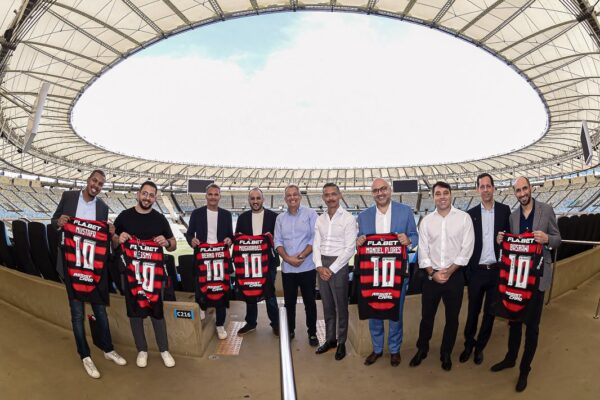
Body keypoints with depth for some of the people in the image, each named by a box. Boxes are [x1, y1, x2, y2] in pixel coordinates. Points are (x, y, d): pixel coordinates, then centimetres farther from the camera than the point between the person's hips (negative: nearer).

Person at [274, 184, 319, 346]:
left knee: (309, 301, 6)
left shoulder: (310, 214, -1)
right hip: (287, 267, 3)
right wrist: (287, 258, -11)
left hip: (307, 266, -3)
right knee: (289, 301, 12)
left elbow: (315, 238, -8)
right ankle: (290, 330, 28)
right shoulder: (280, 218, 10)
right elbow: (278, 241, 4)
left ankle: (312, 333, 20)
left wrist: (301, 256, -14)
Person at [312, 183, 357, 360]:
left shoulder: (348, 218, -8)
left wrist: (331, 269, -13)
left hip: (339, 265, -5)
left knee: (341, 306, 6)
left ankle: (341, 342, 21)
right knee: (327, 305, 15)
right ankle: (330, 339, 30)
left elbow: (349, 249, -12)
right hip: (322, 265, 5)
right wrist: (319, 266, -8)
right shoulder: (320, 219, 9)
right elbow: (316, 245, 8)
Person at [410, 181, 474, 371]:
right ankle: (422, 349, 30)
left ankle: (446, 354, 31)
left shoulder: (464, 218, -4)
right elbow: (423, 251, 1)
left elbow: (467, 249, -8)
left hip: (455, 275, -1)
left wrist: (449, 271, -12)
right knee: (427, 315, 10)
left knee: (452, 317, 12)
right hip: (431, 275, 1)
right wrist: (433, 273, -9)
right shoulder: (426, 221, 2)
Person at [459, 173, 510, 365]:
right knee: (473, 310, 10)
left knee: (490, 311, 12)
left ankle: (480, 346, 30)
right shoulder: (471, 213, 1)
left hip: (497, 270, 1)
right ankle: (468, 344, 29)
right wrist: (466, 268, -3)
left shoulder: (504, 210, 1)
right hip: (476, 270, 0)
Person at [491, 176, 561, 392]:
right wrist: (502, 241, -11)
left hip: (537, 275, -3)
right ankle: (510, 358, 34)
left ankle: (525, 369, 22)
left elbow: (558, 239, -4)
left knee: (532, 325, 7)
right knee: (514, 319, 16)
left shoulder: (546, 210, -6)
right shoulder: (513, 216, 5)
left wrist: (547, 239, -26)